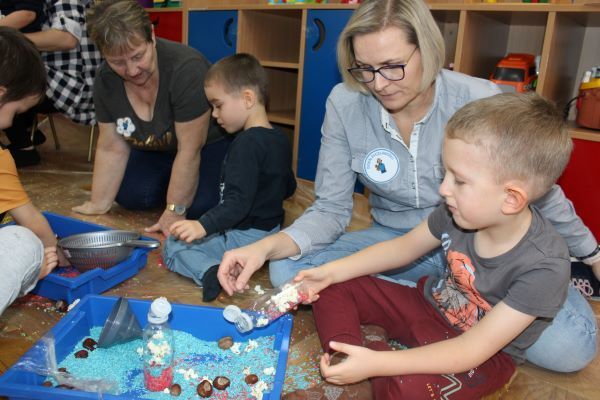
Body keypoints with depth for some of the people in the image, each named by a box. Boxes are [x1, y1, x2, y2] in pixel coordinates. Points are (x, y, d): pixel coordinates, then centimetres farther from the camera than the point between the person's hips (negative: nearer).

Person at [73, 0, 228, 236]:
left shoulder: (187, 68, -35)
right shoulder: (106, 80, -15)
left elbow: (189, 150, -31)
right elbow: (111, 148, -8)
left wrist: (174, 212, -27)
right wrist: (98, 205, -7)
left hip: (211, 143, -5)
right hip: (156, 148, 6)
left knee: (199, 205, -26)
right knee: (129, 196, -12)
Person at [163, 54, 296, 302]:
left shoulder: (247, 143, -22)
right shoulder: (281, 140, 5)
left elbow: (238, 202, -30)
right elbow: (288, 188, 17)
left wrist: (203, 226, -38)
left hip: (245, 236, -10)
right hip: (272, 231, 10)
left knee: (173, 246, -7)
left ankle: (210, 272, -29)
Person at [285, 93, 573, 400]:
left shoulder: (545, 267, -31)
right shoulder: (460, 210, -17)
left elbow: (474, 349, -31)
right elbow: (404, 247, 0)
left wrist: (377, 363, -36)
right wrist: (332, 271, -9)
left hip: (486, 354, -5)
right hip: (430, 304, 6)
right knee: (333, 289, -1)